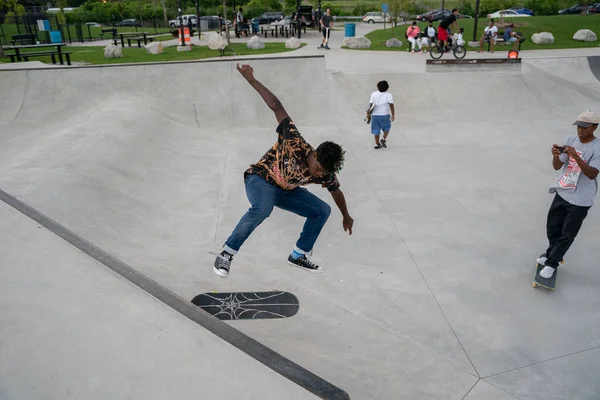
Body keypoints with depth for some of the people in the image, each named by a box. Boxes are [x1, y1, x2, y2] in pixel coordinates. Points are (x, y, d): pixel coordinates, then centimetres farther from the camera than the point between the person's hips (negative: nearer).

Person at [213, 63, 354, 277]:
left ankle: (298, 256, 7)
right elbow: (277, 107, -31)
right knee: (262, 209, -39)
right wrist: (252, 80, -30)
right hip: (260, 180, -6)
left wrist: (346, 217, 21)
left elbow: (337, 192, 7)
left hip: (286, 191, 6)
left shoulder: (325, 173, -15)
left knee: (323, 210, -2)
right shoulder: (295, 143, -31)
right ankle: (225, 255, -26)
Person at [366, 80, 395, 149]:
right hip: (384, 115, -3)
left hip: (375, 115, 3)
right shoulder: (389, 95, -6)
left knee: (376, 129, 10)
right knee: (387, 127, 19)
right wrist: (393, 115, -7)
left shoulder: (374, 94, 2)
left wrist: (368, 113, 8)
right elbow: (391, 105, -11)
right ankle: (384, 139, 2)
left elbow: (371, 104, 0)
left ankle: (377, 144, 13)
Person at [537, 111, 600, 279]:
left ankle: (551, 263, 20)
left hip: (580, 200, -5)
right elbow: (557, 166, -3)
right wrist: (556, 155, -26)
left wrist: (575, 156, -36)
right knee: (552, 228, 18)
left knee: (567, 235, 6)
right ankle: (553, 254, 42)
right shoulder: (570, 141, -1)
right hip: (562, 194, 5)